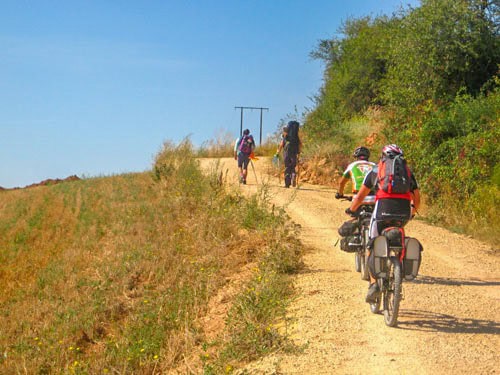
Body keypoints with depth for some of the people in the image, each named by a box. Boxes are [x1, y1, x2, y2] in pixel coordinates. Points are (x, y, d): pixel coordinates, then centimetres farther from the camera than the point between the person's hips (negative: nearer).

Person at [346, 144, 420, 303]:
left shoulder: (376, 170, 21)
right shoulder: (408, 172, 25)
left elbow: (360, 196, 23)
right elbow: (417, 198, 25)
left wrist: (351, 210, 39)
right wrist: (412, 212, 43)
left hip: (383, 209, -2)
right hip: (404, 212, 2)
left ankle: (373, 283, -2)